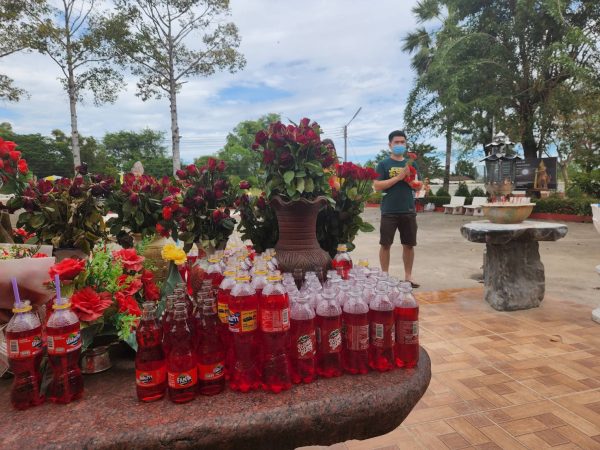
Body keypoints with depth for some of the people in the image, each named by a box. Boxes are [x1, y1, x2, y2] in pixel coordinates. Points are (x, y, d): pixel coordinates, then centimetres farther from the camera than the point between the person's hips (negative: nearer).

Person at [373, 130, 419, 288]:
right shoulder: (383, 164, 0)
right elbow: (377, 186, -11)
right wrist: (398, 177, -15)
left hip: (409, 210, 4)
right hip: (389, 211, -4)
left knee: (409, 245, 9)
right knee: (385, 244, 2)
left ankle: (408, 276, 21)